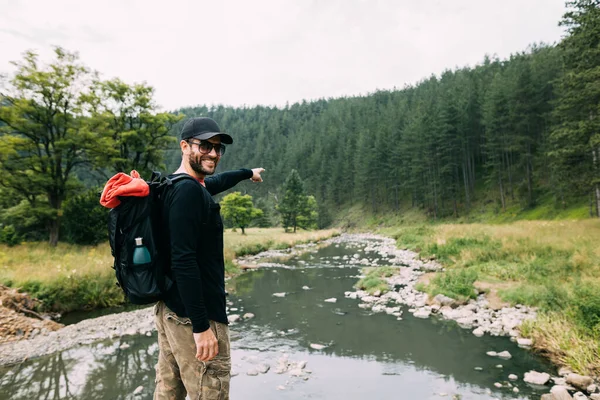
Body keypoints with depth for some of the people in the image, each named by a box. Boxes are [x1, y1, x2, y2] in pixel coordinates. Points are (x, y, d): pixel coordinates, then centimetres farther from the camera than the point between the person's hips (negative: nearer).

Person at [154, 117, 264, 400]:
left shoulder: (174, 186, 11)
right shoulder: (188, 191, -19)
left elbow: (215, 181, 31)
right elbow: (184, 261, -26)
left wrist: (248, 173, 47)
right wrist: (201, 326, -23)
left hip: (169, 309, 10)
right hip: (191, 317, -10)